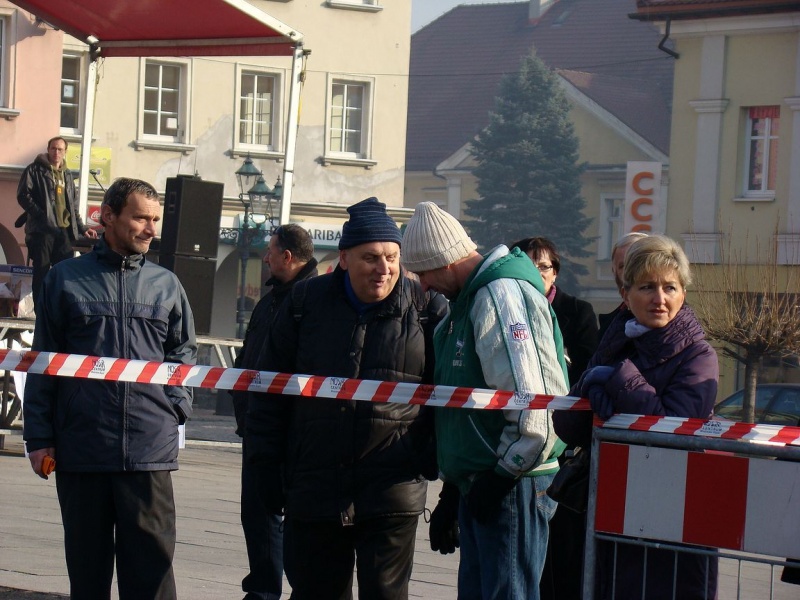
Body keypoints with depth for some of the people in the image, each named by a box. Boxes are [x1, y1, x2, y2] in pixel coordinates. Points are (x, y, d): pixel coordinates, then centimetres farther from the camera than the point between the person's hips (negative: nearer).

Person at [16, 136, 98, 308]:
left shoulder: (67, 175, 22)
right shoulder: (35, 170, 4)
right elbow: (23, 195, -5)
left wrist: (82, 228, 18)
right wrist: (41, 215, -15)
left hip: (64, 230, 5)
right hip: (42, 229, -5)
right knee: (41, 273, -3)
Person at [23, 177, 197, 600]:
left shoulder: (166, 285, 11)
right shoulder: (65, 279, 7)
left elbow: (184, 351, 21)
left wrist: (176, 404, 4)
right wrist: (39, 437, 2)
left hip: (149, 452, 1)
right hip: (80, 449, 0)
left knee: (150, 565, -4)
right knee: (87, 565, 7)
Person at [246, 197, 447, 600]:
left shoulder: (427, 309, 1)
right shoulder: (306, 302, 4)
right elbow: (270, 391, 10)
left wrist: (436, 461, -1)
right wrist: (267, 466, 5)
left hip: (393, 491, -2)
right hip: (313, 488, 2)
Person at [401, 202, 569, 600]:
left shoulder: (501, 294, -15)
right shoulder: (470, 299, 18)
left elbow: (533, 398, -23)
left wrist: (504, 473, -17)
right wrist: (451, 491, 24)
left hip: (512, 483, -10)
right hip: (477, 482, 10)